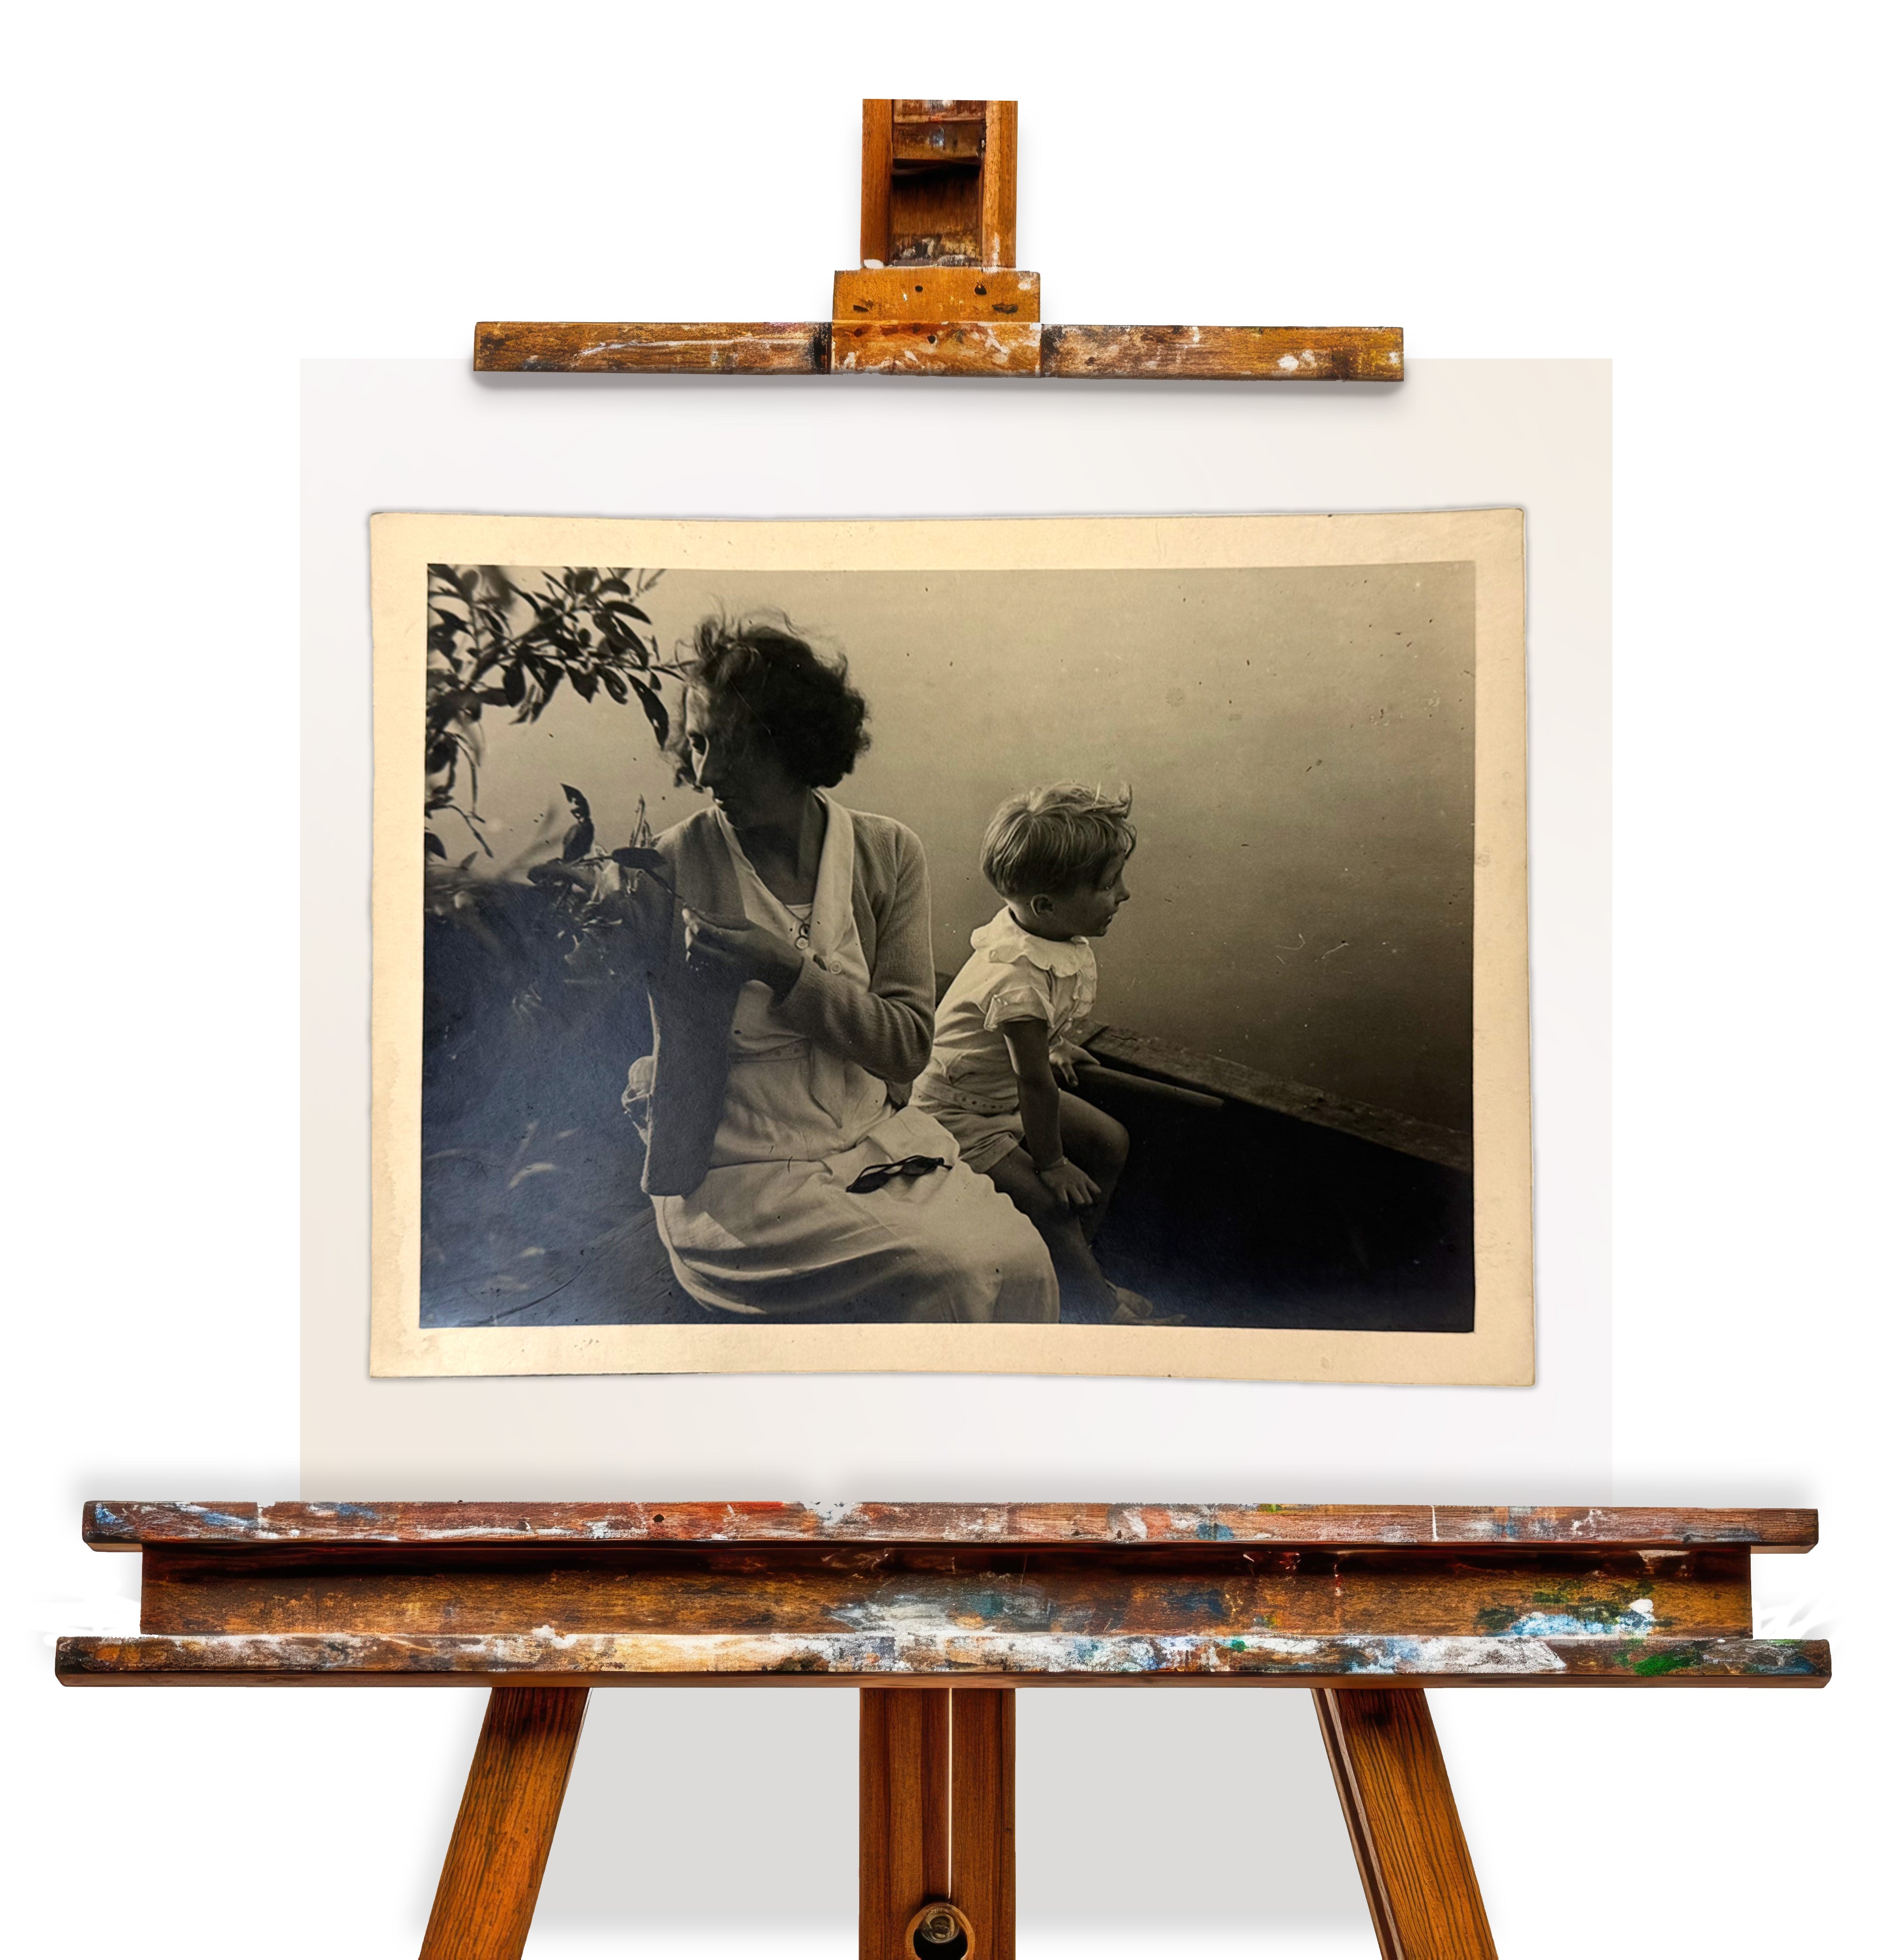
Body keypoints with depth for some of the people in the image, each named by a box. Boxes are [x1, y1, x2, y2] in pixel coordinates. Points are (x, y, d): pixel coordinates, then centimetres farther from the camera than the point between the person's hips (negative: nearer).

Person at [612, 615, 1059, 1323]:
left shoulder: (886, 852, 3)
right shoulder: (670, 868, -5)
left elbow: (907, 1041, -2)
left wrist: (790, 970, -16)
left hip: (873, 1134, 4)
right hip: (735, 1168, -3)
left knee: (1018, 1261, -21)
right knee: (947, 1276, -24)